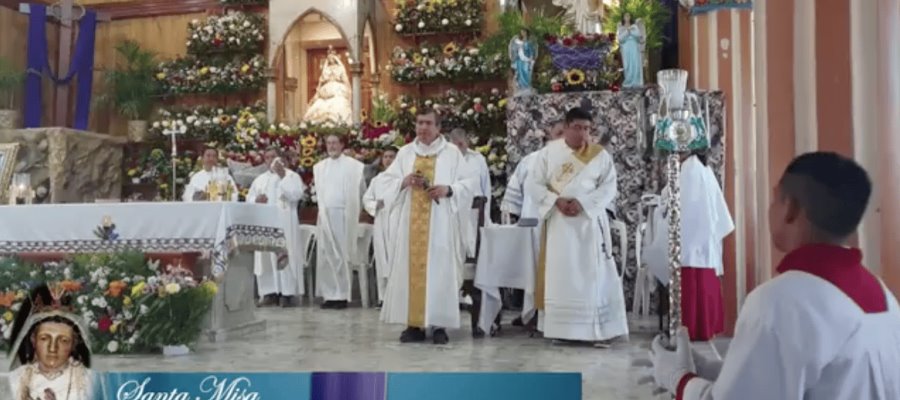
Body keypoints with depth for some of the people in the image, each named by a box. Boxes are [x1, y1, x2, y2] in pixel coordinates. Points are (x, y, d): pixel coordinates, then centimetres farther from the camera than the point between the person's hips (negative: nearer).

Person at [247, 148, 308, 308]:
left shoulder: (292, 176, 5)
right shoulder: (259, 179, 20)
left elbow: (297, 195, -11)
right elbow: (249, 199, 16)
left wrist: (283, 176, -13)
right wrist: (256, 200, -6)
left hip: (284, 224, -5)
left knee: (285, 257, -8)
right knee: (265, 258, 2)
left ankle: (288, 293, -6)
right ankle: (270, 293, 6)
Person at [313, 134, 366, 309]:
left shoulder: (353, 165, -2)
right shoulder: (319, 167, 14)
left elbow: (361, 190, 0)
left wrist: (350, 207, 0)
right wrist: (323, 206, 11)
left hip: (342, 215, -5)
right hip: (325, 216, 5)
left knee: (341, 256, -6)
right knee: (325, 256, 4)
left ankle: (342, 296, -1)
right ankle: (330, 295, 9)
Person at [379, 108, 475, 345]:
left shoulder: (452, 153, 4)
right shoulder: (405, 152, 12)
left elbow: (468, 183, 1)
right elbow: (387, 181, 10)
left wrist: (448, 189, -16)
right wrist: (404, 182, -9)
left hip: (440, 224, -2)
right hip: (411, 223, 3)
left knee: (439, 271, -4)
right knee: (411, 270, 1)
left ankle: (439, 325, 2)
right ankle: (414, 324, 7)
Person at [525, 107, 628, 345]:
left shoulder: (600, 155, 4)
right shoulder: (548, 152, 3)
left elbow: (609, 187, -2)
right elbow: (532, 185, 0)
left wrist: (582, 202, -16)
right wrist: (557, 200, -15)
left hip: (589, 221, 0)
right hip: (558, 222, 0)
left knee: (593, 274, -3)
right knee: (559, 274, 1)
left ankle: (597, 330, 1)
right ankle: (560, 328, 6)